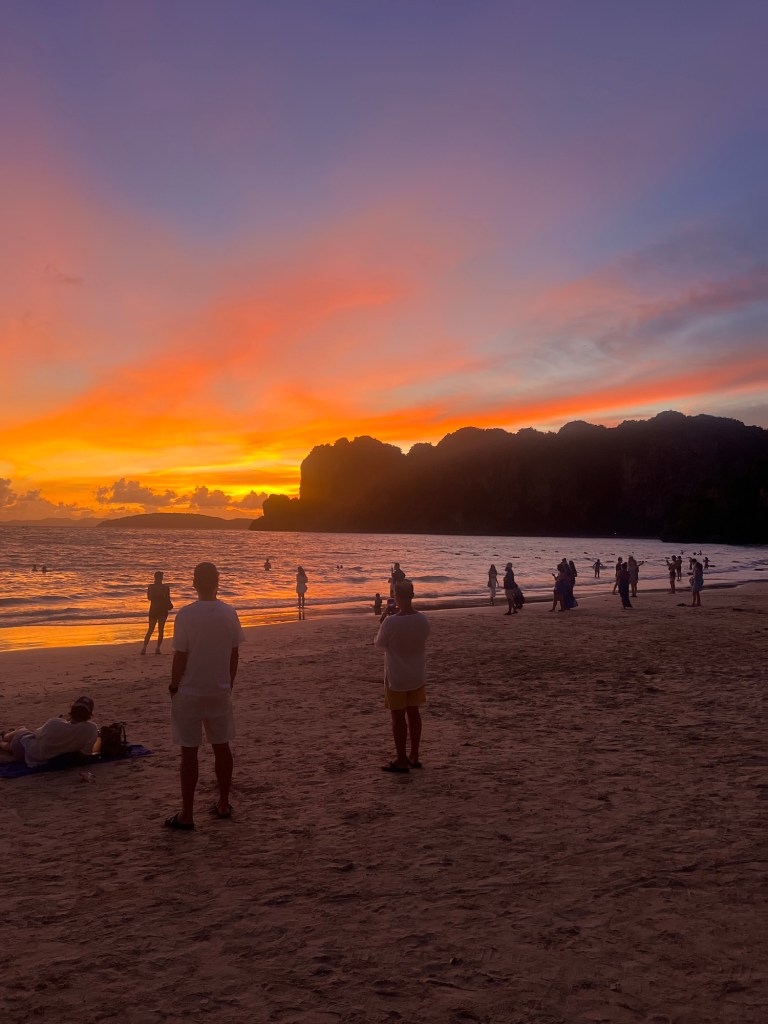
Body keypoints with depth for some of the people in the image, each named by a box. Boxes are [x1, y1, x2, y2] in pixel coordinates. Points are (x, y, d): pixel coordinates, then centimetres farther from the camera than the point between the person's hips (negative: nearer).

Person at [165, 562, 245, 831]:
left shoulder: (186, 614, -15)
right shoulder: (229, 613, -3)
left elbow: (180, 656, -12)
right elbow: (235, 654, 3)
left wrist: (174, 686, 2)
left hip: (189, 693, -4)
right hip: (220, 692, 4)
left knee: (189, 752, 4)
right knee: (221, 747, 15)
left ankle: (187, 815, 11)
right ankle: (223, 804, 26)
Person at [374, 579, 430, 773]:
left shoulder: (391, 622, -24)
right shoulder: (423, 619, -8)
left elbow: (379, 644, -9)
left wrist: (382, 623, 5)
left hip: (396, 677, -5)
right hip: (417, 675, 5)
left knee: (398, 716, 6)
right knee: (413, 713, 17)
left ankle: (401, 760, 14)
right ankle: (414, 756, 28)